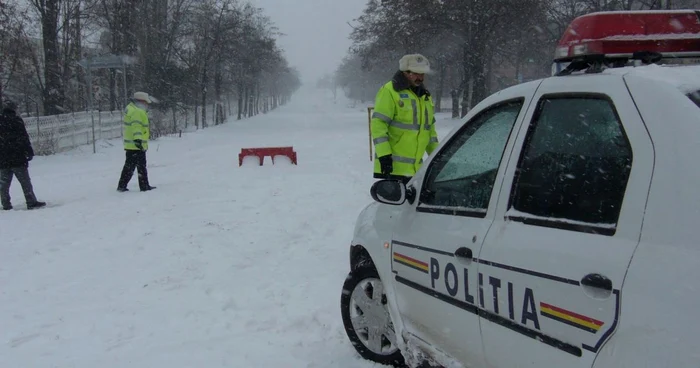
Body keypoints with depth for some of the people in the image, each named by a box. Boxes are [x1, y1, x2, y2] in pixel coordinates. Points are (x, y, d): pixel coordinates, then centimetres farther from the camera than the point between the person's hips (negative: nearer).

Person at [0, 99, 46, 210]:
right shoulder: (16, 120, -6)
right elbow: (24, 138, -11)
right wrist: (29, 152, -7)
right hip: (17, 159, -5)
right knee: (25, 182, -1)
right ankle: (31, 202, -3)